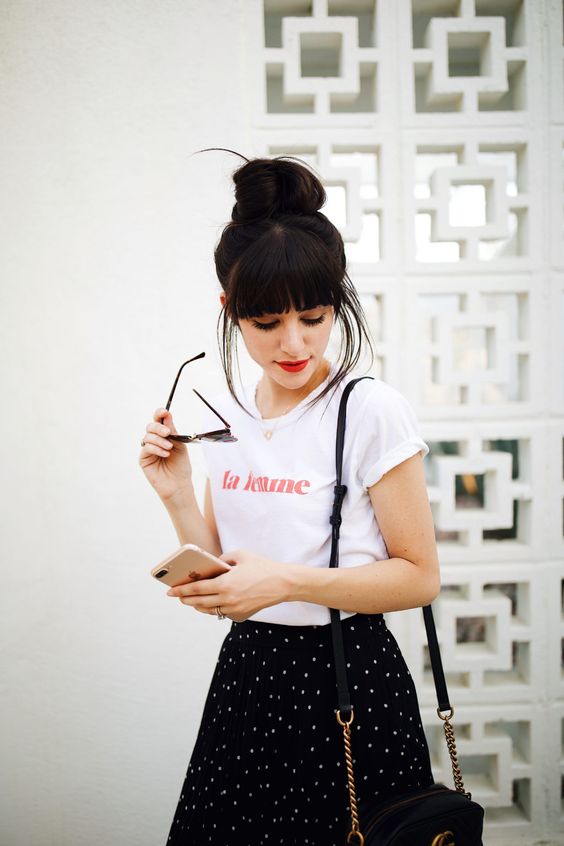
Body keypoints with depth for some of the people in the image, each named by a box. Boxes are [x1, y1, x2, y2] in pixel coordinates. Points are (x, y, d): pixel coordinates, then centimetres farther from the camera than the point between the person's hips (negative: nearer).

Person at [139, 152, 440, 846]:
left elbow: (419, 577, -12)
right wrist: (177, 496, -9)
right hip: (247, 672, 5)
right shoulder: (226, 416, 2)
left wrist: (289, 582, -22)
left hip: (348, 682, -5)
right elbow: (223, 582, 6)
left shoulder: (372, 409, -14)